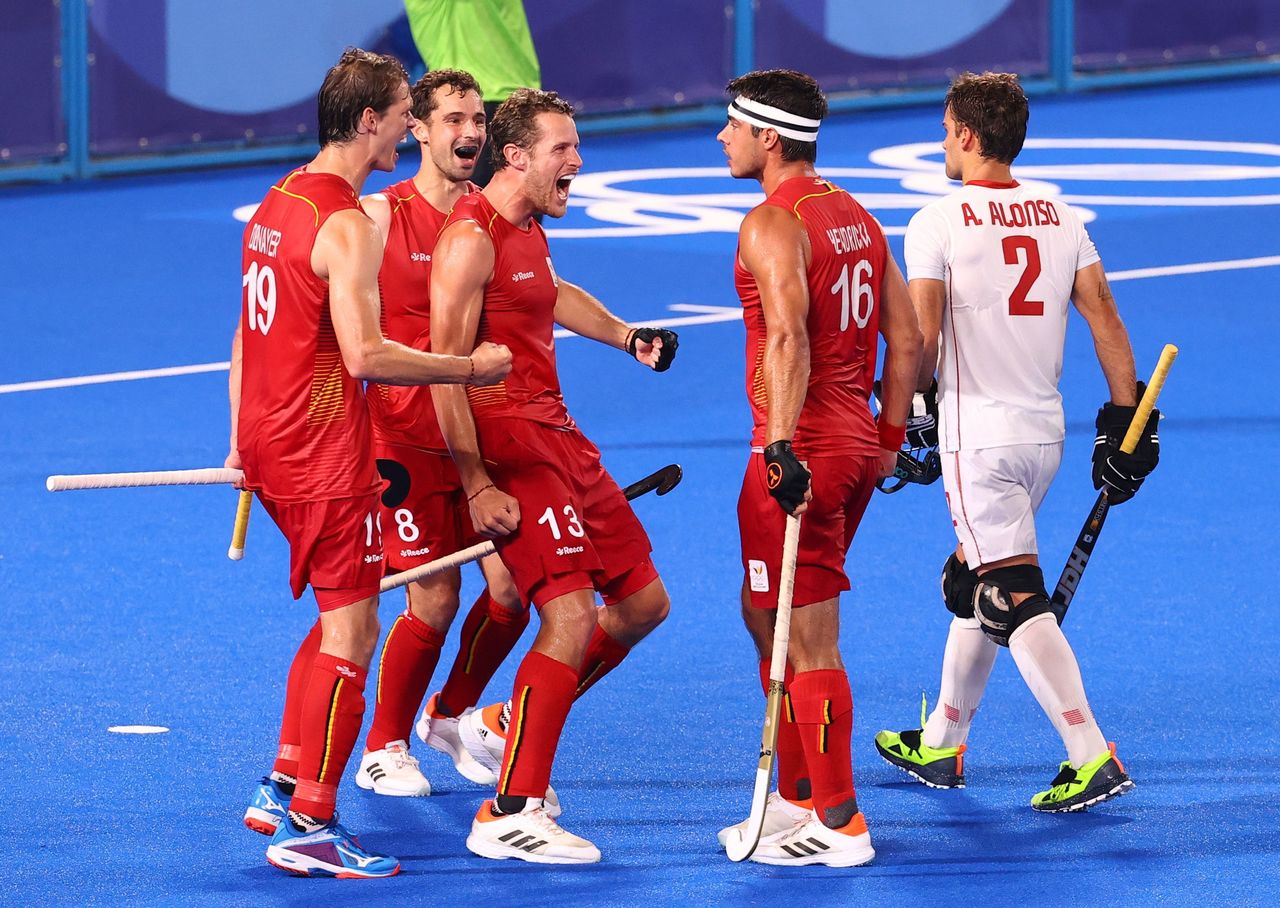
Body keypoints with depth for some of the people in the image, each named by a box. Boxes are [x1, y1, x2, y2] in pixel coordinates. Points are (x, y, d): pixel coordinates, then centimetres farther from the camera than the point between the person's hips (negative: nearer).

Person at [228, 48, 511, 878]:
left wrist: (243, 443, 23)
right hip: (325, 451, -10)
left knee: (338, 618, 21)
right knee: (350, 636, -3)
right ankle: (309, 826, -3)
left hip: (271, 440, 10)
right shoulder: (348, 226, -18)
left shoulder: (278, 202, 11)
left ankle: (283, 791, 24)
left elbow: (251, 332, 17)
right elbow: (364, 356, -25)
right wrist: (469, 368, -14)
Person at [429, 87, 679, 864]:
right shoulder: (472, 238, -15)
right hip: (511, 445, -10)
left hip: (558, 436, 10)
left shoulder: (528, 230, 14)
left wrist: (625, 336, 30)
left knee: (643, 602, 12)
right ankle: (509, 817, -18)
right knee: (573, 615, -19)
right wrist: (476, 486, -21)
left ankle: (508, 725, 25)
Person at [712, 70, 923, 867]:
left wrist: (782, 447, -31)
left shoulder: (774, 224, -13)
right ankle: (799, 800, 27)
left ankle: (840, 827, 0)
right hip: (857, 444, 10)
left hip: (802, 454, -10)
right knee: (767, 618, 22)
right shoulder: (857, 218, 14)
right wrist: (888, 437, 21)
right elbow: (906, 336, 15)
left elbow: (789, 337, -26)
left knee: (808, 644, -4)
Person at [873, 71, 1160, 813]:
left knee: (1016, 600, -8)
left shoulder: (938, 223, -10)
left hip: (979, 437, -7)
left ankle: (1092, 759, -17)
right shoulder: (1062, 218, 6)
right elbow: (1106, 321, 3)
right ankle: (941, 745, 31)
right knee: (972, 586, 21)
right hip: (1045, 434, 7)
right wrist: (1127, 421, 7)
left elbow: (920, 340, -15)